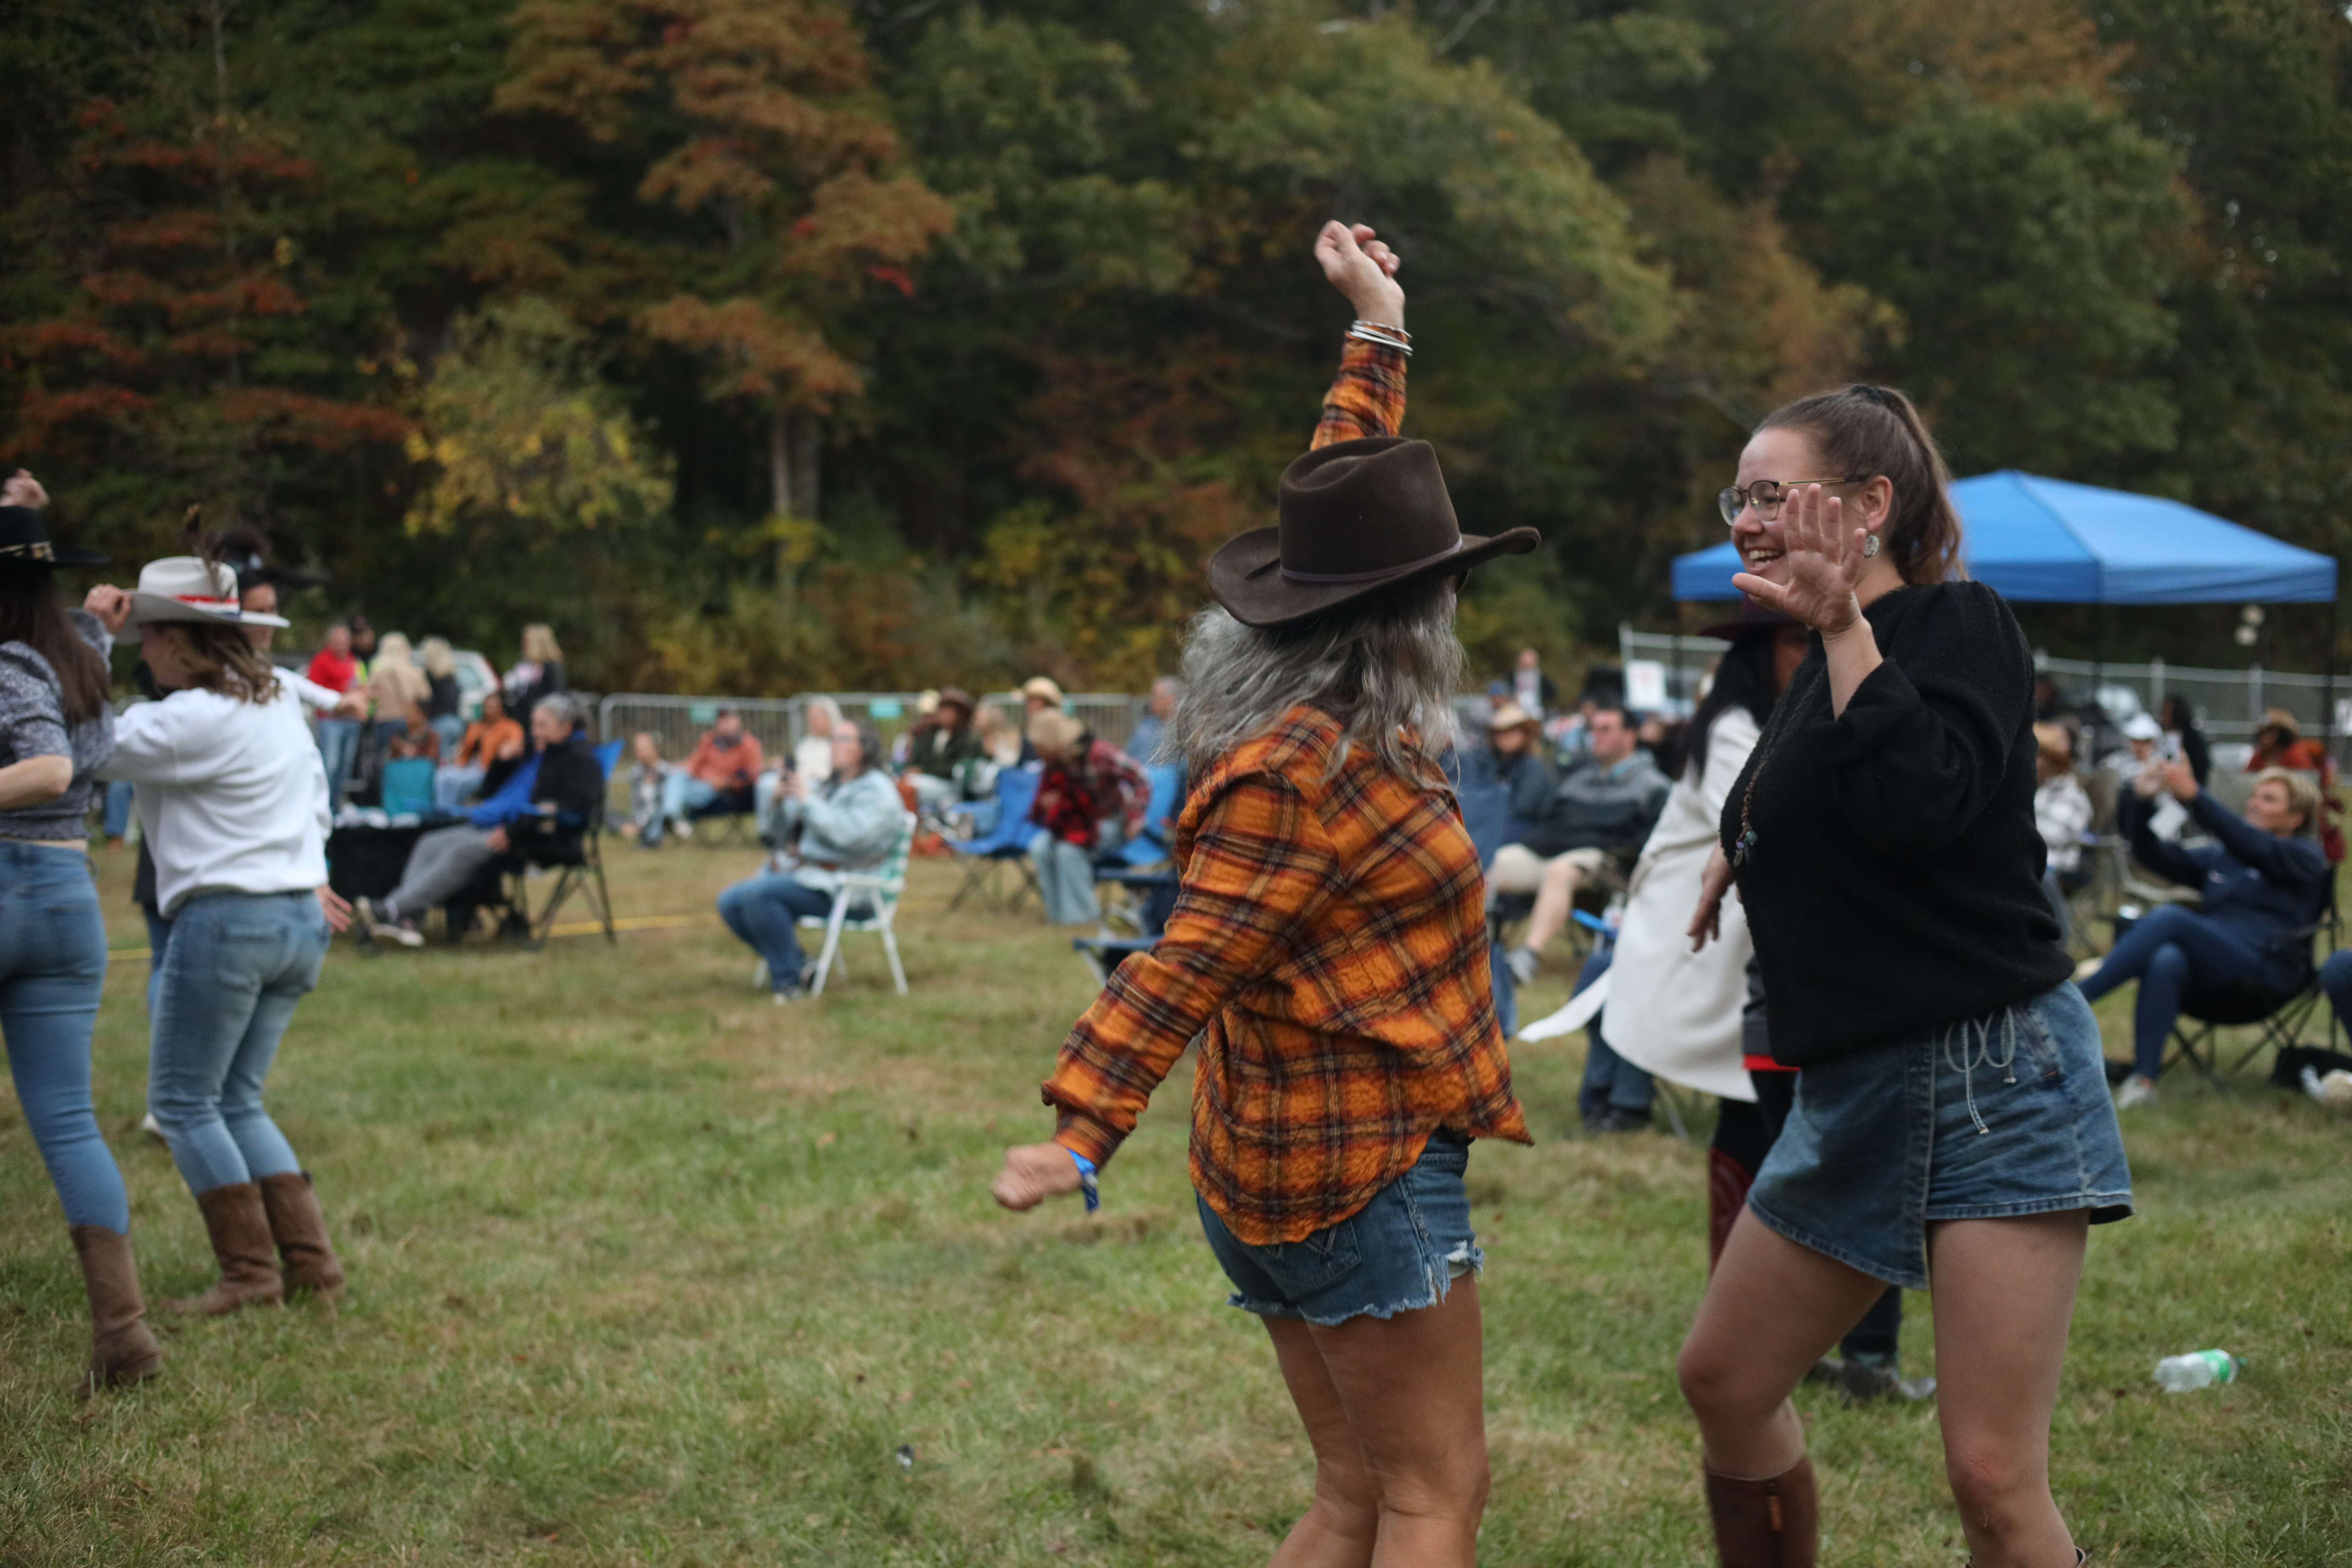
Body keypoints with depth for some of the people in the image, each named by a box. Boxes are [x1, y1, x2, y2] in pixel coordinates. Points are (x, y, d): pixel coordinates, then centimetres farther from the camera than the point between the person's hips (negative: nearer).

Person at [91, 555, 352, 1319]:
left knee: (183, 1102, 2)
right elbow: (315, 792, 22)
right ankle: (310, 1259, 9)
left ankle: (250, 1272, 0)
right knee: (238, 1103, 16)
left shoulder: (196, 718, -16)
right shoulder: (280, 701, 13)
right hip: (300, 921, 9)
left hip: (225, 919, -9)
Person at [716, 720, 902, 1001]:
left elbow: (850, 835, -25)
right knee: (730, 903, -3)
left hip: (844, 888, -10)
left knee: (759, 894, -30)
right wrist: (784, 803, 6)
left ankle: (789, 980, -20)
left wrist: (808, 801, -21)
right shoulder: (830, 785, 21)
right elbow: (790, 833, 25)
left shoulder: (876, 790, -7)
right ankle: (796, 967, -1)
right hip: (802, 870, 10)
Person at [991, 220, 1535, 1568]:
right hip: (1363, 1154, -10)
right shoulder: (1314, 770, -19)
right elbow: (1190, 962, -24)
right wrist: (1084, 1135, -28)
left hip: (1284, 1155, 10)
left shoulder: (1304, 724, 8)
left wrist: (1381, 330, 25)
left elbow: (1346, 507, 20)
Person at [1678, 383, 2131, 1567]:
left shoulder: (1956, 622, -9)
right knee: (1723, 1383, 16)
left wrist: (1844, 625, -24)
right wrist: (1740, 847, 18)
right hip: (1854, 1093, 9)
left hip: (1989, 1074, -9)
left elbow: (1923, 798, -28)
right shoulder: (1820, 667, 15)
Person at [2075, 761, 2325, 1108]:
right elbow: (2156, 856, 19)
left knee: (2169, 917, -31)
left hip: (2263, 969, -5)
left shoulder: (2306, 857, 10)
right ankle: (2143, 1081, -42)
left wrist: (2194, 797, -24)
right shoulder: (2219, 857, 29)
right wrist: (2139, 803, 0)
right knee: (2166, 961, -35)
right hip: (2207, 968, 5)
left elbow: (2254, 848, -12)